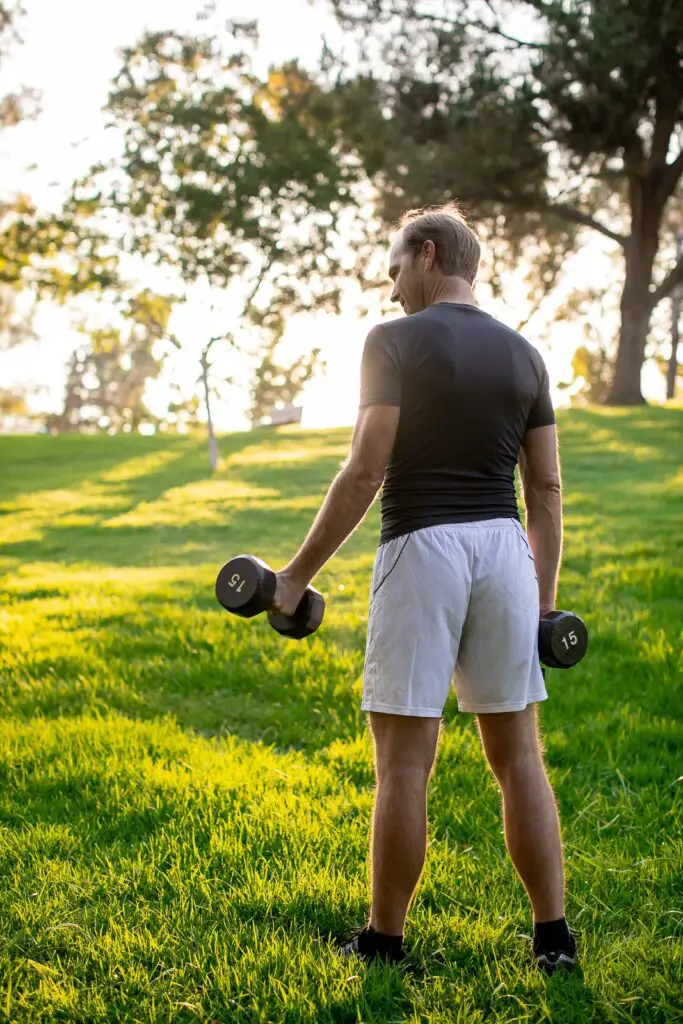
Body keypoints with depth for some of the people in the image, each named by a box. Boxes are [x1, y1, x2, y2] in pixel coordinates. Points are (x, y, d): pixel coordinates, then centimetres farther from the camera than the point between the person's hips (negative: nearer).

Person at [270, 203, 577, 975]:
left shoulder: (395, 342, -6)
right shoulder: (522, 354, 11)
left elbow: (366, 471, -12)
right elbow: (547, 489, 10)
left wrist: (299, 572, -6)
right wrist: (544, 600, 16)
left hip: (422, 549, -5)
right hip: (504, 549, 5)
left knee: (404, 763, 2)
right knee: (518, 753, 11)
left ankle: (384, 942, 12)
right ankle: (553, 937, 13)